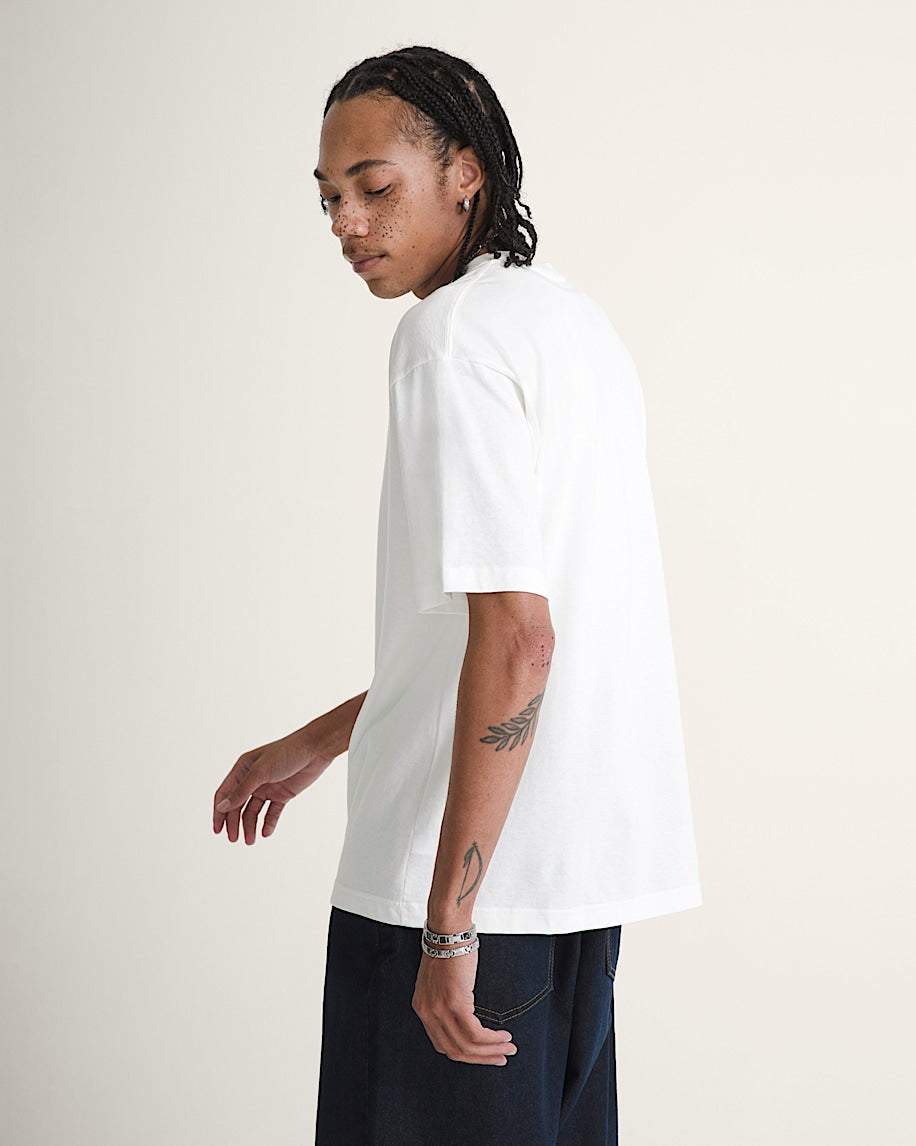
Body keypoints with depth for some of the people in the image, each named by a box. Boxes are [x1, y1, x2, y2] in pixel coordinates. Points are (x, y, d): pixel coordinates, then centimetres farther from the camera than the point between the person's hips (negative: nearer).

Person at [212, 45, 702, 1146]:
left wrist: (450, 921, -22)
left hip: (474, 870, -9)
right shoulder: (577, 321, 15)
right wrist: (317, 742, 24)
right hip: (589, 856, 9)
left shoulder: (454, 333, -14)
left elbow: (513, 638, -23)